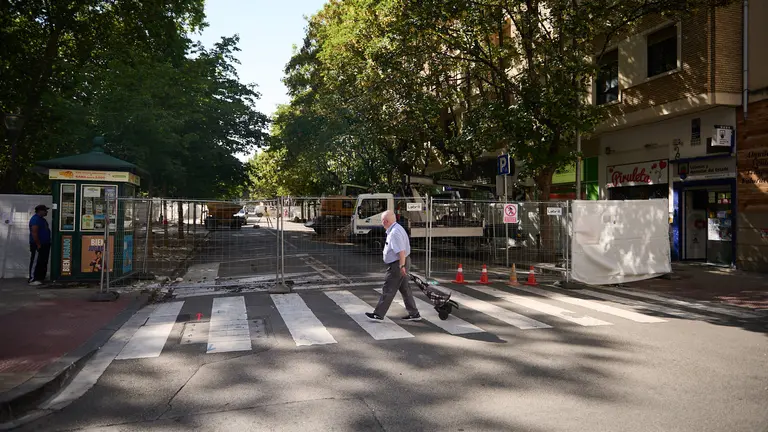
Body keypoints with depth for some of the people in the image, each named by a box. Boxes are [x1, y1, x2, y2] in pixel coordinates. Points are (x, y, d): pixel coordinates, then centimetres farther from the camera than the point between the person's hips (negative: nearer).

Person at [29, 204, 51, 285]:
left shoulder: (42, 219, 17)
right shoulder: (35, 219, -15)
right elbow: (34, 233, -21)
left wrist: (48, 243, 20)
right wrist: (38, 245, -21)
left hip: (45, 245, 10)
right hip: (38, 246, -10)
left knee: (43, 263, 12)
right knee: (36, 263, -6)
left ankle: (41, 278, 18)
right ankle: (32, 280, -2)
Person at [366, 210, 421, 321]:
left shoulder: (394, 233, -22)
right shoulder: (396, 229, 13)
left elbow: (401, 251, -27)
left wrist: (402, 266, -25)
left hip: (397, 264, -11)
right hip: (400, 263, 11)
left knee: (388, 290, -2)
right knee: (405, 289, 14)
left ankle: (378, 314, 6)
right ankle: (414, 314, 19)